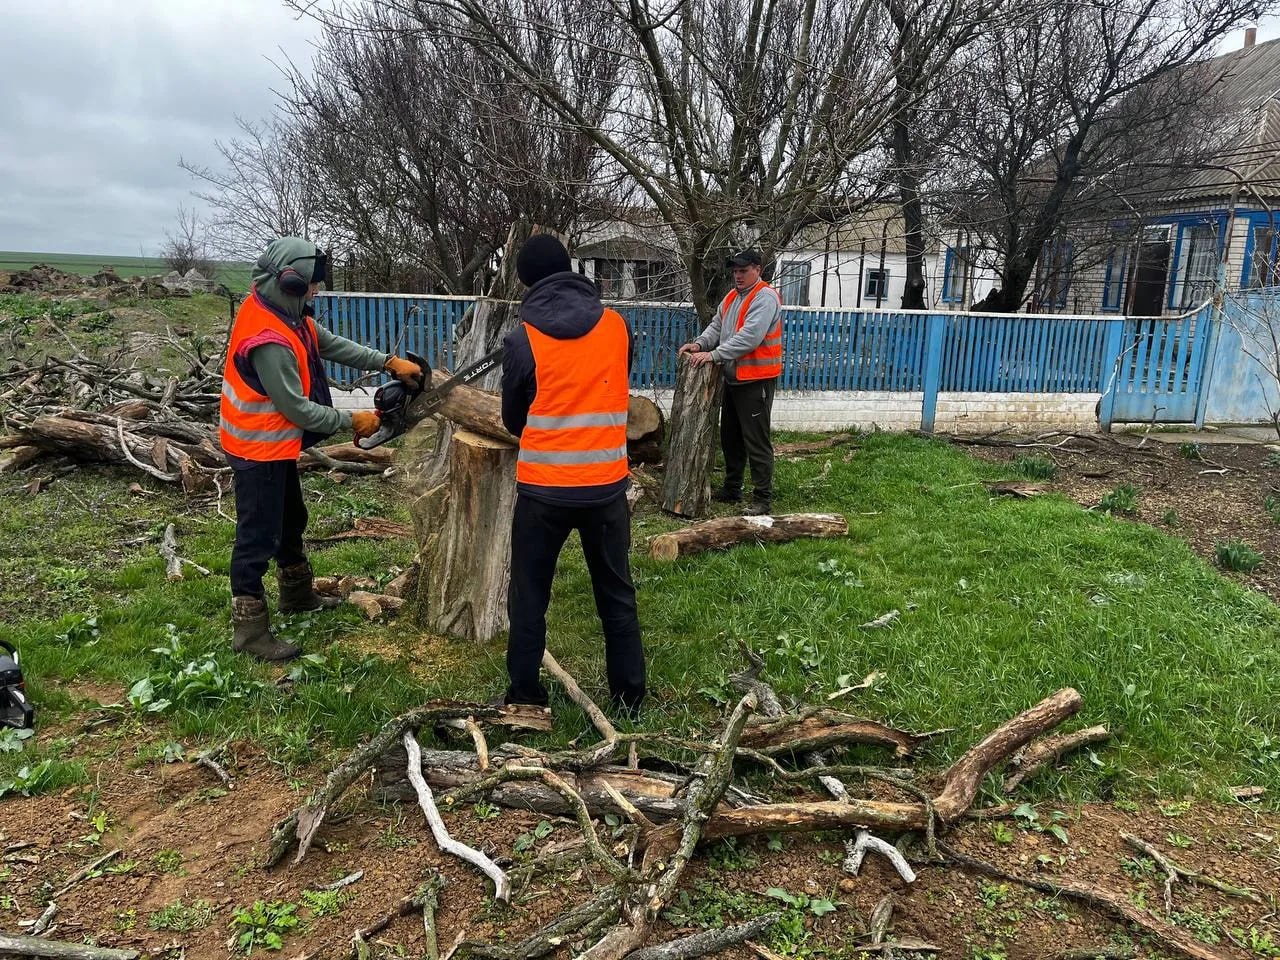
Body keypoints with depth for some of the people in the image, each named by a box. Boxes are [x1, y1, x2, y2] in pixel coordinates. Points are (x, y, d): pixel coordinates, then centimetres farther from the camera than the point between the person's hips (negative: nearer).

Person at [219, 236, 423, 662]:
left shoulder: (281, 310, 0)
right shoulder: (269, 340, -31)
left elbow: (332, 345, 6)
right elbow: (297, 408, -26)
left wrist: (389, 362, -1)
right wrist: (352, 421, -15)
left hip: (276, 444, 11)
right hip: (259, 449, -11)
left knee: (291, 520, 24)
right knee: (258, 536, -2)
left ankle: (298, 595, 41)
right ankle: (250, 629, 8)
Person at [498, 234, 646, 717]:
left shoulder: (524, 337, -7)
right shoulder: (617, 326, -1)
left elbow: (512, 418, 5)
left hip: (543, 488, -2)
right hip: (606, 485, 2)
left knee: (529, 596, 14)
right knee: (616, 595, 16)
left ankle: (524, 695, 23)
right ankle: (629, 695, 24)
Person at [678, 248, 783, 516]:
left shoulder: (765, 298, -15)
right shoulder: (731, 297, 14)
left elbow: (750, 336, -26)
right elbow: (716, 327, 12)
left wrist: (714, 355, -28)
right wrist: (699, 344, -8)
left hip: (757, 380, -9)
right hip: (733, 378, 9)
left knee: (756, 441, -7)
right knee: (730, 437, 17)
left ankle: (763, 498, 0)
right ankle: (732, 489, 30)